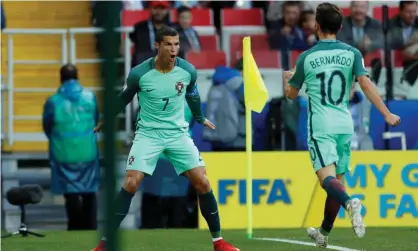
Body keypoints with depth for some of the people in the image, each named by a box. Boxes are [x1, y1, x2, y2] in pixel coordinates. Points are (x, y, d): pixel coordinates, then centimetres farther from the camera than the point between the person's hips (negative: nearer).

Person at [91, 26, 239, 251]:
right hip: (148, 132, -2)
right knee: (131, 183, -17)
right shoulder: (139, 73, -14)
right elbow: (124, 97, 7)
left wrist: (200, 118, 32)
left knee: (202, 182, -7)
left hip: (178, 133, 2)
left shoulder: (188, 71, -8)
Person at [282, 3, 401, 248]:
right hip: (344, 124, 3)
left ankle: (350, 202, -46)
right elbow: (366, 84, -10)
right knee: (338, 179, 15)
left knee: (327, 177, -14)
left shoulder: (306, 58, 1)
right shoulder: (352, 53, 3)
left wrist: (288, 78, 35)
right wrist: (387, 114, -10)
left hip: (320, 126, -3)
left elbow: (291, 94, 12)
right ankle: (324, 234, 24)